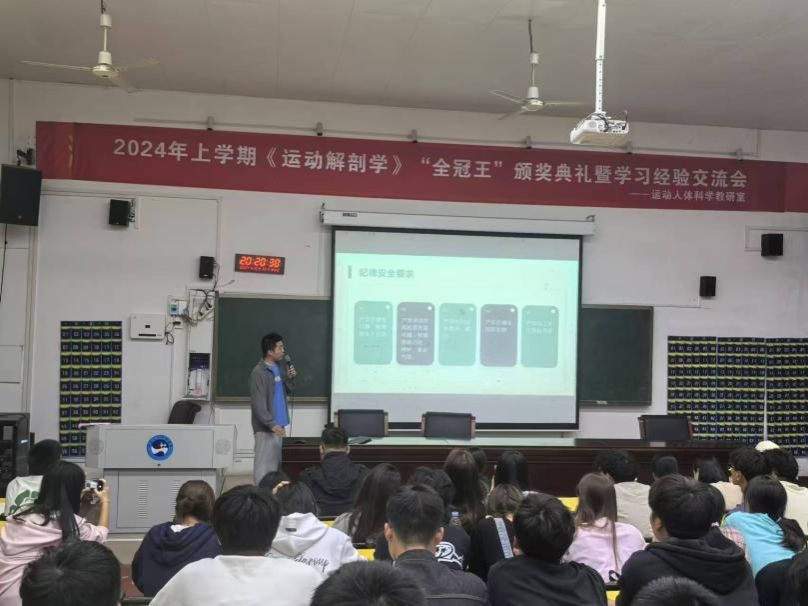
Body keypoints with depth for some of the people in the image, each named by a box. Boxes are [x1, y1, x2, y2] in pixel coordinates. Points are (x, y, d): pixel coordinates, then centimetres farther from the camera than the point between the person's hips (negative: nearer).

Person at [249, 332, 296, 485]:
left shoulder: (281, 366, 8)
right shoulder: (259, 373, -17)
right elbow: (258, 403, -20)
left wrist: (290, 378, -1)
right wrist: (271, 424, -23)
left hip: (281, 423, 8)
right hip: (266, 427, -8)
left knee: (277, 461, 14)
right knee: (265, 463, -5)